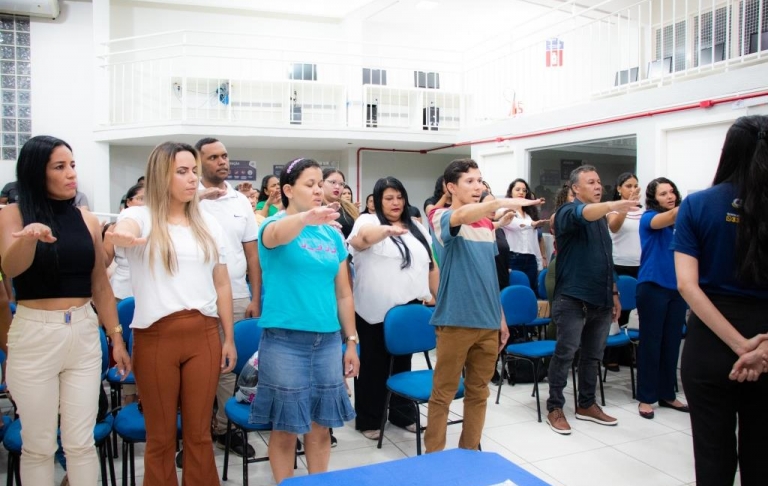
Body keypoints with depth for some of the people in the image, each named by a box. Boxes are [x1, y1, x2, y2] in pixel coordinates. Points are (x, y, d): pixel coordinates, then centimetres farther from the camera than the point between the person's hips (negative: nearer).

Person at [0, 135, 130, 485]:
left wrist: (116, 337, 9)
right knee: (39, 444, 8)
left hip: (84, 333, 3)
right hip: (34, 334, -2)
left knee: (81, 442, 9)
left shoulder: (87, 220, 5)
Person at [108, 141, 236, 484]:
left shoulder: (208, 223, 10)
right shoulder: (141, 216, 0)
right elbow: (125, 230, -26)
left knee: (199, 432, 10)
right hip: (155, 337, -2)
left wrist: (229, 338, 10)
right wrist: (122, 237, -51)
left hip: (204, 335, 3)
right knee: (160, 435, 9)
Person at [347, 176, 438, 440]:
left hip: (409, 308, 5)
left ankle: (403, 413, 30)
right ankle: (368, 420, 18)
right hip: (375, 311, -5)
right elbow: (360, 239, -29)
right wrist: (387, 229, -47)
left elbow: (431, 266, 17)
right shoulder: (368, 221, -4)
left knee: (403, 362, 16)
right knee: (374, 366, 5)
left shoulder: (417, 227, 14)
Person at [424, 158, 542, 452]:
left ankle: (470, 452, 29)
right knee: (443, 393, 4)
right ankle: (433, 456, 17)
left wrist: (501, 318, 16)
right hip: (456, 321, -6)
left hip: (488, 321, 6)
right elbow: (461, 216, -33)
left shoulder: (487, 224, 12)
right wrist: (501, 202, -48)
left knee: (478, 392, 15)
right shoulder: (440, 216, -7)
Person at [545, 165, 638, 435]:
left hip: (600, 298, 8)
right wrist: (612, 205, -52)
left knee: (593, 355, 14)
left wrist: (614, 292, 19)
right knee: (565, 354, -2)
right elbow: (584, 214, -33)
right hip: (573, 298, -7)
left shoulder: (601, 218, 17)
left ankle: (586, 405, 27)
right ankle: (555, 408, 8)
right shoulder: (569, 212, -7)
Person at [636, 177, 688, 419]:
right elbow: (670, 216, -26)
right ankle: (646, 397, 8)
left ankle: (667, 394, 23)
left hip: (677, 288, 5)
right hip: (652, 287, -5)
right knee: (651, 343, -1)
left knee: (672, 343, 11)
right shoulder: (649, 217, -5)